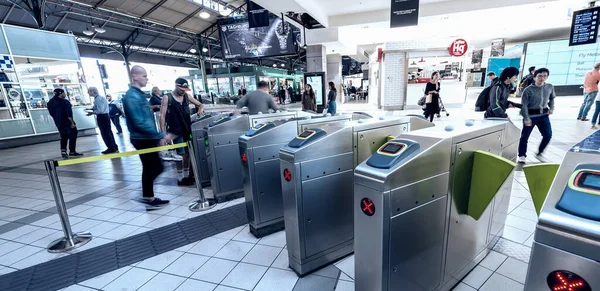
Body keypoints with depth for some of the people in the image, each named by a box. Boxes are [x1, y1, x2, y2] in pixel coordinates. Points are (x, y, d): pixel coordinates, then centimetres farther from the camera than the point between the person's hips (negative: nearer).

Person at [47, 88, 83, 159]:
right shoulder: (65, 102, -16)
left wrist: (57, 120, 20)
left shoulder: (50, 103, 6)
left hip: (58, 123, 7)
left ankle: (63, 150, 8)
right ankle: (72, 152, 6)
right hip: (68, 123, -7)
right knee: (72, 136, 3)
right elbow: (69, 114, -22)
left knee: (63, 137, 17)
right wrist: (72, 122, -17)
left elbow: (51, 113, 11)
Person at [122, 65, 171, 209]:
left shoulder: (139, 94, 13)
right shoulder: (132, 96, -18)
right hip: (142, 139, -9)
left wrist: (158, 136, 16)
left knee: (155, 167, 14)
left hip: (148, 138, 9)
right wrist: (161, 136, -25)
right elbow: (140, 123, -25)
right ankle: (148, 197, 16)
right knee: (151, 168, 1)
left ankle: (148, 196, 25)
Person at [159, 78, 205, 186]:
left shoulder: (187, 96, 6)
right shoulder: (167, 98, -5)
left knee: (187, 153, 11)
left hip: (187, 129, 5)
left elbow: (201, 105, 14)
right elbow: (162, 115, -7)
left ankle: (187, 175, 24)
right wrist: (162, 132, -13)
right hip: (176, 131, -5)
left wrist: (201, 109, -11)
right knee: (180, 154, -1)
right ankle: (180, 178, 11)